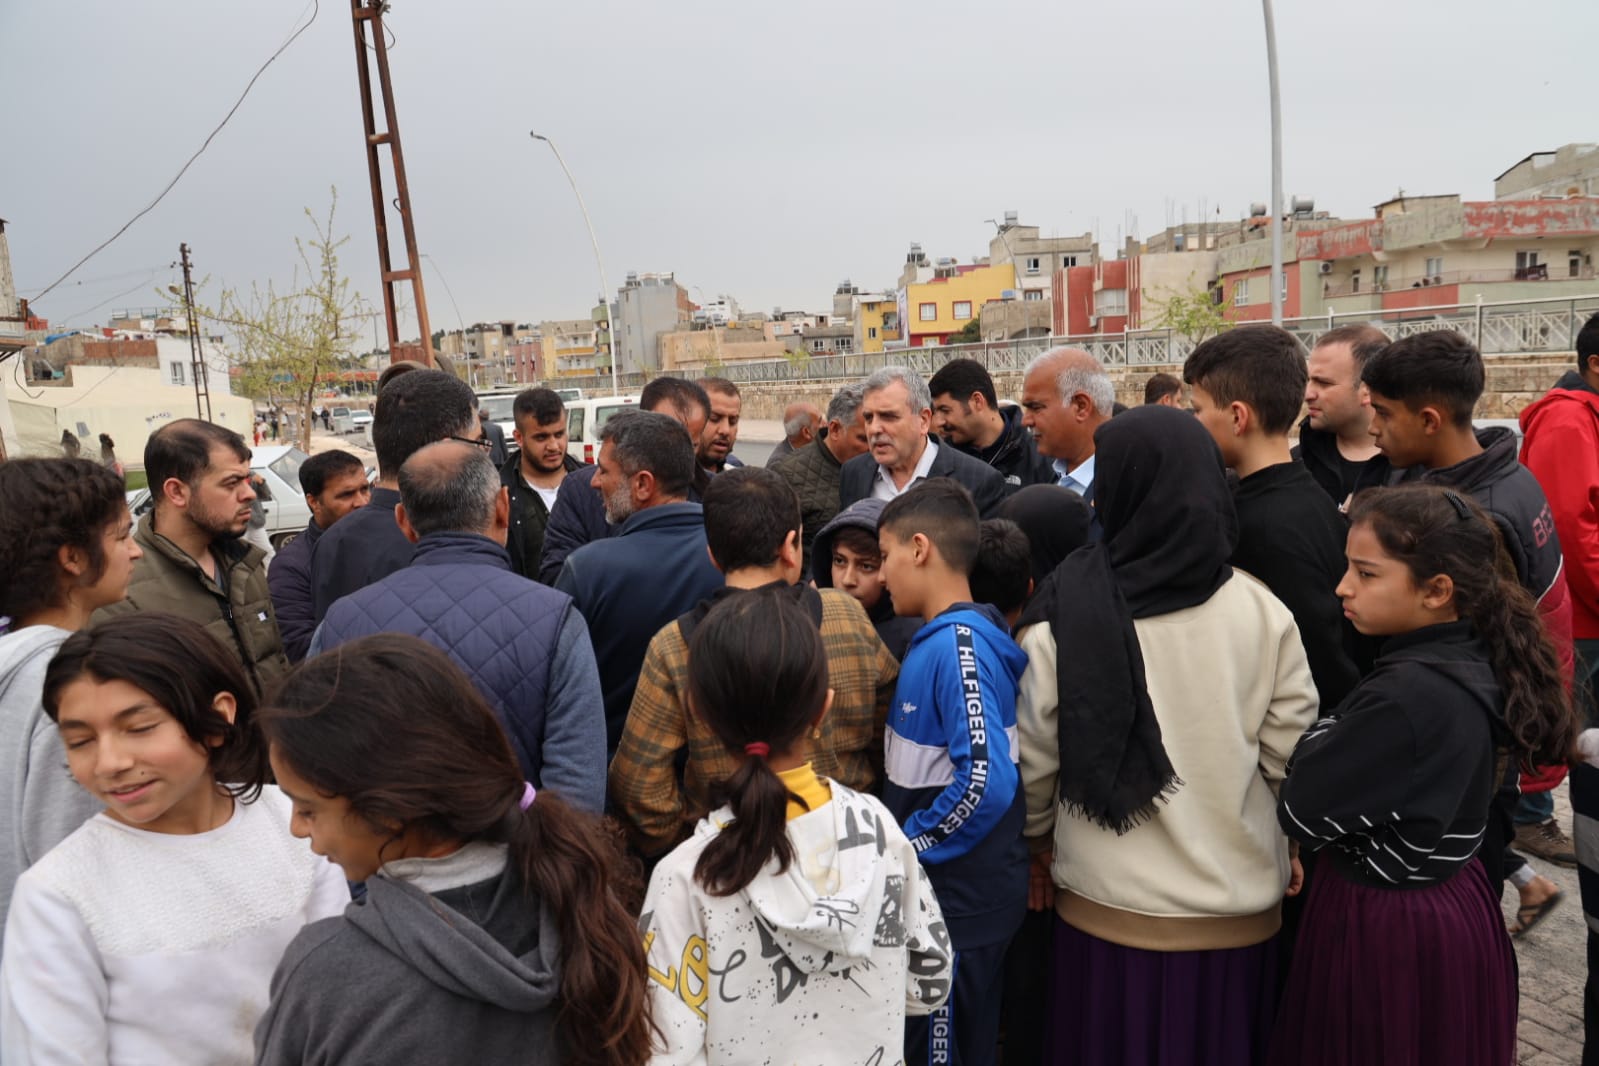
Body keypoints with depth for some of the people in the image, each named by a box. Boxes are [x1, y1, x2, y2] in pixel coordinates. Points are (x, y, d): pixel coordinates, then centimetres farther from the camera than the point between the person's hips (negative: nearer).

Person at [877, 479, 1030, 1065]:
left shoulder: (961, 645, -23)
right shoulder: (936, 638, 6)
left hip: (960, 901, -9)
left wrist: (905, 849, -19)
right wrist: (897, 842, 6)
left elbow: (985, 782, -29)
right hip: (940, 891, 9)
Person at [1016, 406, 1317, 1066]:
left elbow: (1032, 765, -7)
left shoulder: (1062, 620, -15)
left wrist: (1037, 842, 13)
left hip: (1108, 911, -2)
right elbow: (1294, 760, -5)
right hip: (1241, 909, 2)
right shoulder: (1262, 613, -12)